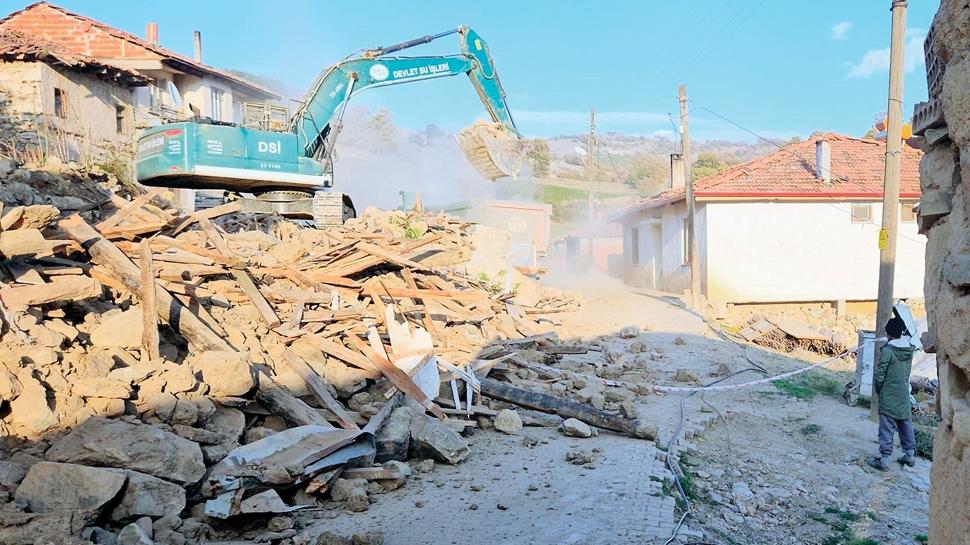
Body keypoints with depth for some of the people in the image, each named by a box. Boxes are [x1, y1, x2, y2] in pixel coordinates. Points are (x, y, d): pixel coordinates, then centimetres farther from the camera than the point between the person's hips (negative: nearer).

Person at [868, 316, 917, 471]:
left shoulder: (887, 351, -17)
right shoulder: (910, 350, 0)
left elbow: (879, 375, -14)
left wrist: (878, 390, 2)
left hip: (888, 397, -6)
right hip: (904, 396, 6)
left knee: (887, 428, -3)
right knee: (906, 425, 17)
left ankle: (884, 459, -1)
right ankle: (910, 455, 27)